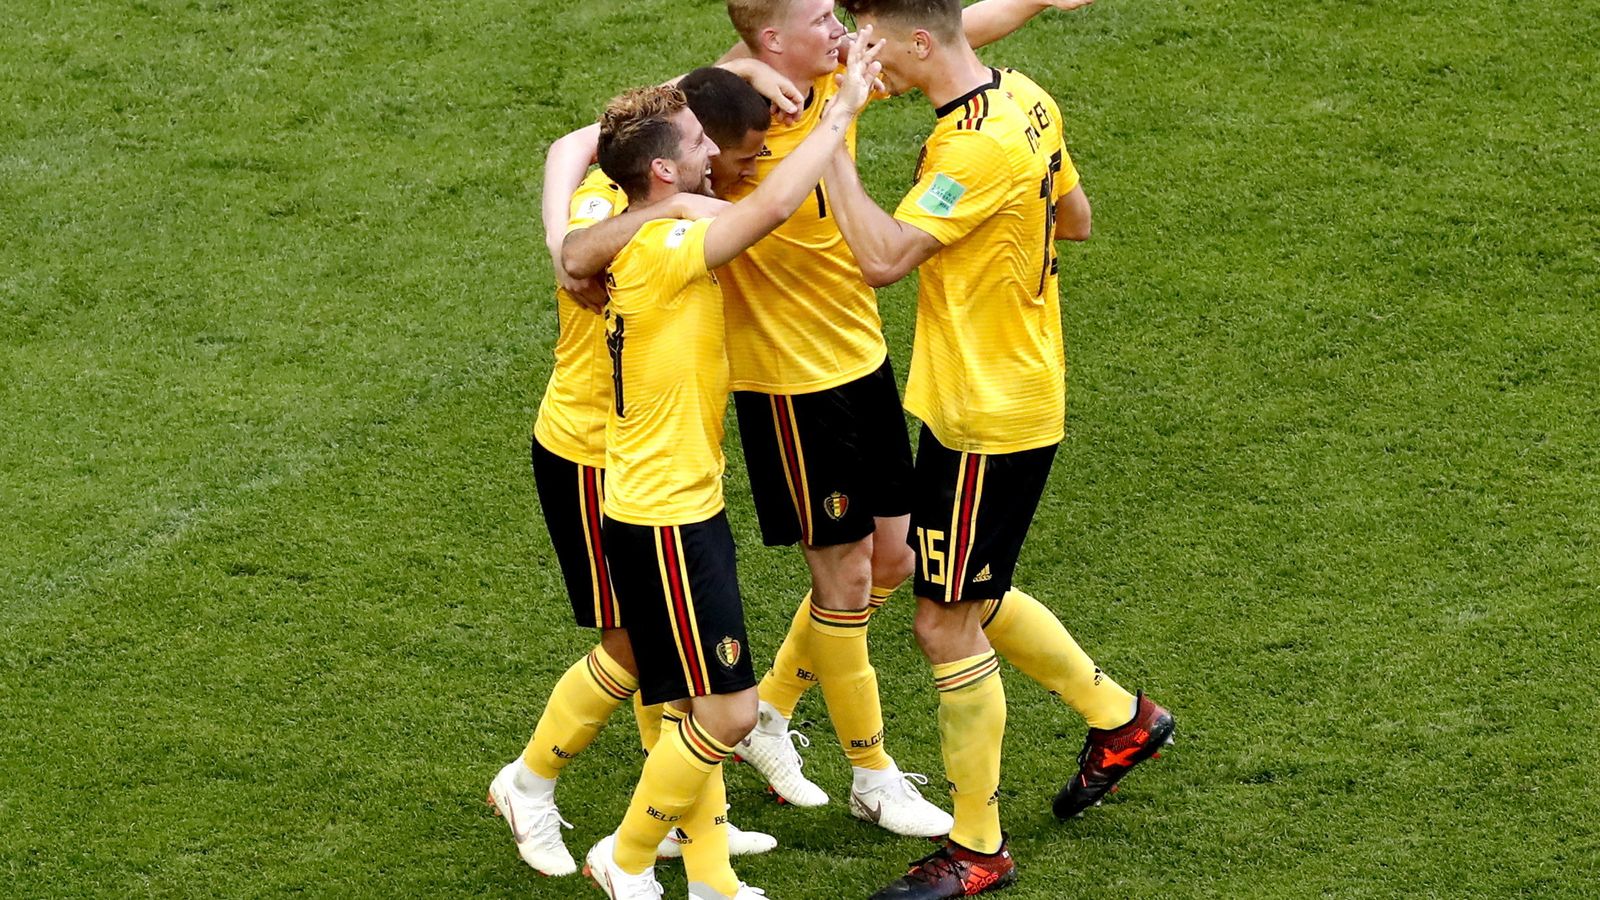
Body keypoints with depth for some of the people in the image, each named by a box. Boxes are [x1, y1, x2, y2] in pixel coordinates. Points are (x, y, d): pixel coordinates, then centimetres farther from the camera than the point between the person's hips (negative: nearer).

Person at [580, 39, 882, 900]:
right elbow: (776, 202, -31)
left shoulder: (641, 244, 6)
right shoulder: (664, 250, -22)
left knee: (696, 703, 15)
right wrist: (844, 108, -19)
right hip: (665, 517, -10)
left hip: (677, 504, 10)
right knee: (725, 713, -3)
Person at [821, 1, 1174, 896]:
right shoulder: (1025, 99, 2)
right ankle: (1120, 717, 38)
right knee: (974, 600, 24)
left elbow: (884, 256, -34)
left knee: (946, 624, 1)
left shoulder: (978, 147, -27)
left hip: (988, 421, -10)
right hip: (1016, 394, 10)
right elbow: (1076, 219, 15)